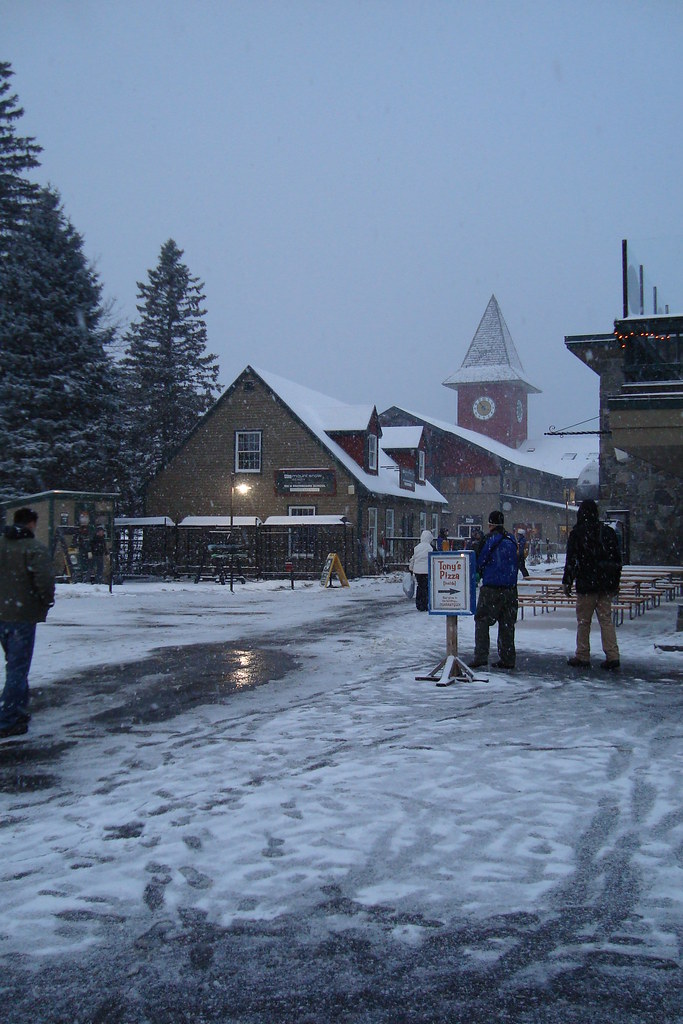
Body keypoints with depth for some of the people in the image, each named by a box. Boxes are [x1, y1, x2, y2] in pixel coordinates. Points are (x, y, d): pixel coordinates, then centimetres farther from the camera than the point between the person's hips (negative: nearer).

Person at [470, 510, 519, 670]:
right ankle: (507, 659, 12)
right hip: (510, 589, 6)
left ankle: (481, 656, -8)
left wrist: (478, 573, 16)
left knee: (482, 621, 0)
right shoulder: (512, 540, 10)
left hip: (491, 588, -6)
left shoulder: (490, 540, -8)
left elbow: (479, 563, -3)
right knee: (507, 624, 10)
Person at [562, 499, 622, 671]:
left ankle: (582, 657, 9)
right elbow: (618, 558, 11)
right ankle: (612, 656, 0)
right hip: (607, 584, 4)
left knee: (583, 621, 5)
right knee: (606, 619, 7)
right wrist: (615, 582, 18)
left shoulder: (577, 533, -6)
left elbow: (571, 560, -7)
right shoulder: (609, 532, 7)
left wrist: (567, 582, 0)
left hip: (586, 584, -4)